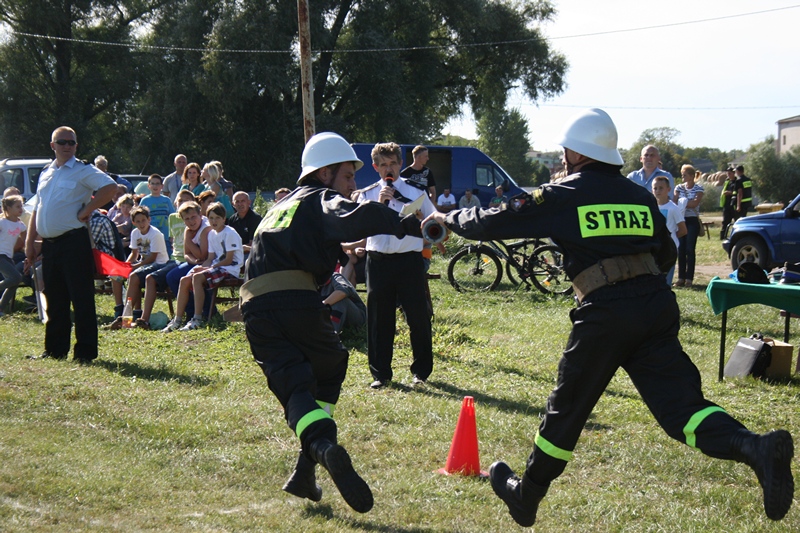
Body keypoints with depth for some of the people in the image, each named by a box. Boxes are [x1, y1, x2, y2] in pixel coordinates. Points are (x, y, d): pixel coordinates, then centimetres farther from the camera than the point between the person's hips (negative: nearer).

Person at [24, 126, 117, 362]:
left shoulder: (84, 171, -4)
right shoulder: (46, 173, 17)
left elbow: (110, 187, -21)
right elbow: (36, 210, 21)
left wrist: (87, 210, -17)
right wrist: (30, 242, 13)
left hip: (74, 242, -7)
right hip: (49, 244, 7)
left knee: (81, 299, -4)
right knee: (54, 300, 12)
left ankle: (85, 352, 0)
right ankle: (55, 350, 20)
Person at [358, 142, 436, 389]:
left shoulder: (415, 192, 7)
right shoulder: (367, 195, 6)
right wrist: (379, 204, -15)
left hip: (409, 260, -1)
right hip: (378, 261, 1)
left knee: (418, 317, 1)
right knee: (378, 319, 4)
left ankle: (421, 371, 14)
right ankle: (380, 373, 14)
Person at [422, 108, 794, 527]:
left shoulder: (564, 195, 2)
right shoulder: (639, 196, 17)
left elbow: (493, 223, 7)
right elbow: (666, 254, 26)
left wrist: (448, 218, 24)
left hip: (605, 312, -4)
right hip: (657, 302, 4)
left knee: (567, 408, 12)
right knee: (679, 401, -2)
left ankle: (525, 496, 29)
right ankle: (756, 448, -29)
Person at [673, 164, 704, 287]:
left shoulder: (698, 188, -1)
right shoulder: (679, 187, 10)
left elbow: (695, 203, -14)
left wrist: (682, 202, -9)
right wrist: (689, 202, -12)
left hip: (693, 221, -3)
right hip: (681, 220, 3)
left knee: (690, 249, -5)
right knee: (681, 249, 1)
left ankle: (689, 278, -2)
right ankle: (681, 277, 5)